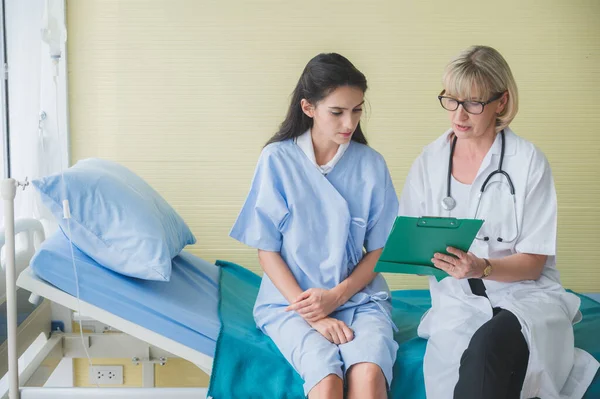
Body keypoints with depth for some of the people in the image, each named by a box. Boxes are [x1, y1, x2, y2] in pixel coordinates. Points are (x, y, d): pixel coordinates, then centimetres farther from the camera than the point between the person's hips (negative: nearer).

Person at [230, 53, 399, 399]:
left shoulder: (371, 164, 1)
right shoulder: (277, 160, -4)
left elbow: (378, 249, 7)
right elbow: (267, 250, -2)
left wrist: (337, 296, -10)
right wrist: (313, 315, -12)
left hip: (358, 295, 2)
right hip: (291, 299, -1)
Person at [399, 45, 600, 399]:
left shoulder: (528, 162, -4)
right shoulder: (430, 161, 6)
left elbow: (533, 262, -4)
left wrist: (482, 268, -22)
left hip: (525, 294, -2)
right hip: (458, 302, 2)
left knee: (487, 344, -35)